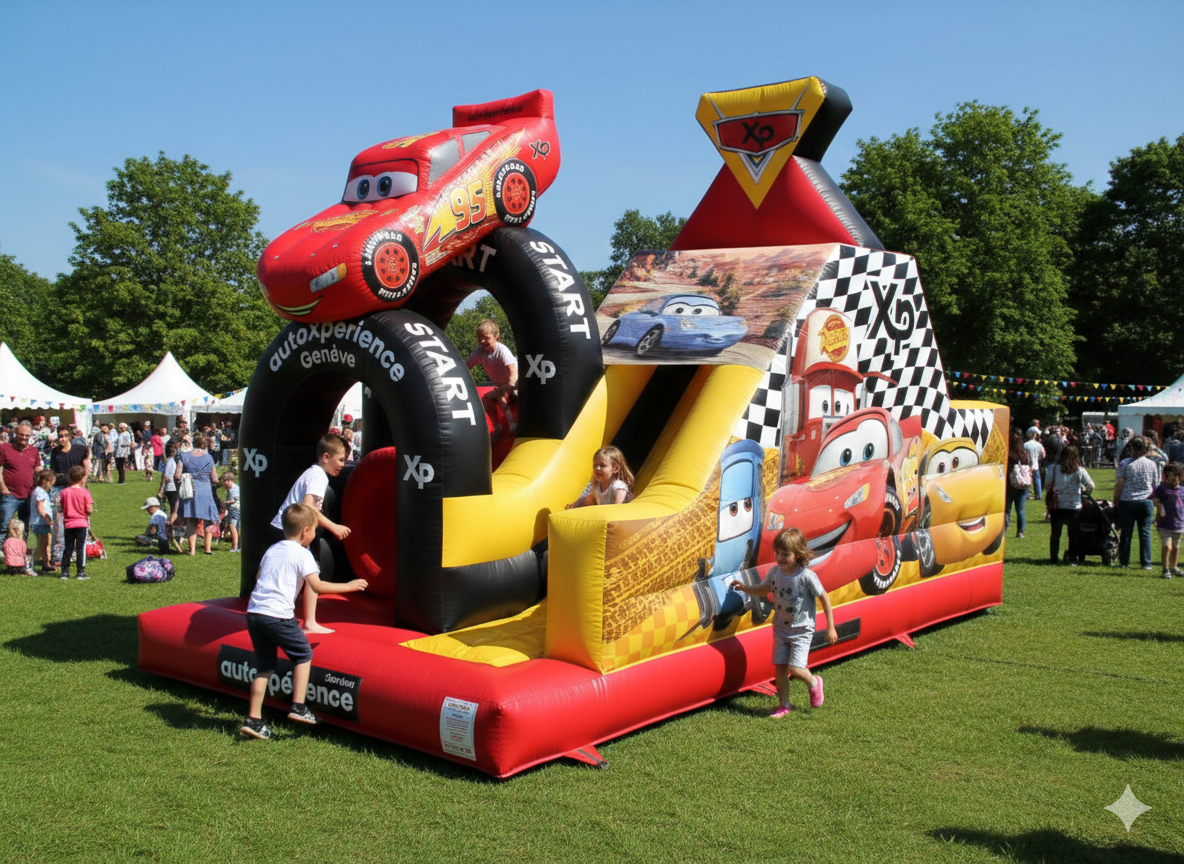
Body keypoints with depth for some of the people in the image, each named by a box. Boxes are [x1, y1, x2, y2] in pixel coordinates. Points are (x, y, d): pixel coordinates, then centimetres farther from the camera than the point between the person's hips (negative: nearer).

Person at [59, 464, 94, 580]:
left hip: (69, 524, 3)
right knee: (81, 548, 1)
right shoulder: (85, 492, -10)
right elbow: (89, 510, -11)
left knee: (68, 548, 11)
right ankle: (81, 572, 1)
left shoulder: (64, 492, 0)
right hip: (82, 523, -3)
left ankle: (65, 572, 11)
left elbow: (63, 509, 5)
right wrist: (91, 510, 11)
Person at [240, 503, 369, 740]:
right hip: (277, 615, -7)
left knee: (264, 667, 13)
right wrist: (349, 586, -2)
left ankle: (253, 719, 9)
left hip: (254, 612, 7)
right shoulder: (302, 554, -2)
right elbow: (317, 586, -11)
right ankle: (298, 707, 4)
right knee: (304, 654, 12)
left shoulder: (272, 550, 19)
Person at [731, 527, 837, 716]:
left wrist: (830, 628, -7)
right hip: (781, 628, 5)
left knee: (795, 668, -12)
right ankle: (784, 705, 22)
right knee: (780, 667, 4)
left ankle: (813, 683, 22)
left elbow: (825, 599, -11)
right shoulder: (774, 572, -5)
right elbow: (762, 590, 14)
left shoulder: (806, 576, -20)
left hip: (802, 630, -5)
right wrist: (745, 588, -6)